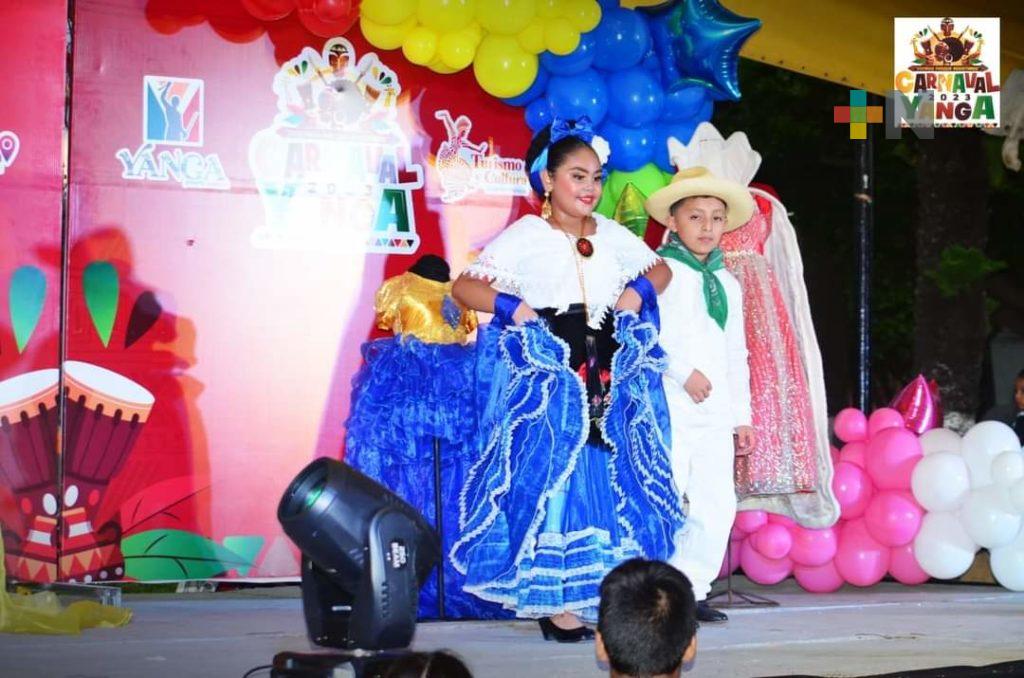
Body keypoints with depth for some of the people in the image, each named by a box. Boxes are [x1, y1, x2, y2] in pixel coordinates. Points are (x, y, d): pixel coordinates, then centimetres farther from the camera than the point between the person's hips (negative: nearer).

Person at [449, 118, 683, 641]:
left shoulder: (612, 235, 14)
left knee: (613, 479, 5)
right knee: (555, 478, -5)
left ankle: (602, 592, 14)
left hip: (609, 378, 6)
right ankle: (553, 600, 1)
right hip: (549, 381, -5)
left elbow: (660, 269, 27)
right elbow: (464, 287, -6)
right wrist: (513, 307, -21)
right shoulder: (526, 236, -2)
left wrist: (638, 292, 6)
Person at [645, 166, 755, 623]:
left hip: (715, 413, 7)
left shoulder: (727, 283, 22)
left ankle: (692, 590, 12)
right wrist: (684, 371, -17)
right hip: (670, 409, -7)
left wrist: (742, 415, 20)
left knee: (717, 504, 3)